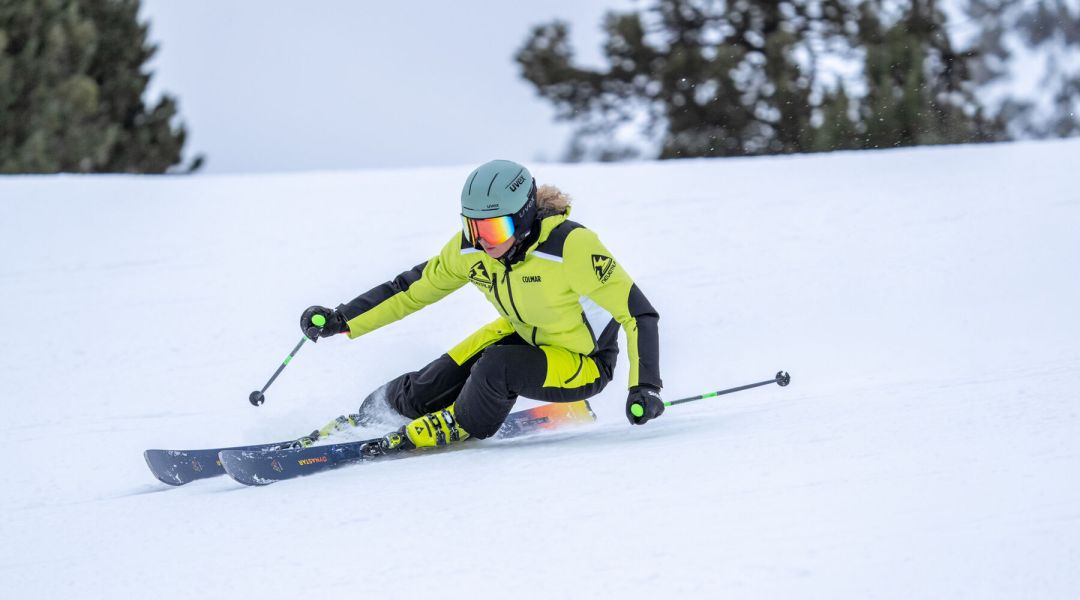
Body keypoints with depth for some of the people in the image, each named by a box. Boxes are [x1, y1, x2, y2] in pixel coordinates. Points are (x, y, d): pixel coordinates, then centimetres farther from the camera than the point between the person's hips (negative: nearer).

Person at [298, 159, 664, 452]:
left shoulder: (570, 246, -33)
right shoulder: (470, 249, -16)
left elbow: (638, 312, -29)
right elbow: (413, 289, 0)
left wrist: (645, 386, -38)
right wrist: (341, 320, -7)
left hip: (585, 365, -5)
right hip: (523, 336, 5)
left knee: (496, 367, -31)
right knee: (428, 389, -7)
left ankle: (459, 427, -1)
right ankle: (367, 417, 24)